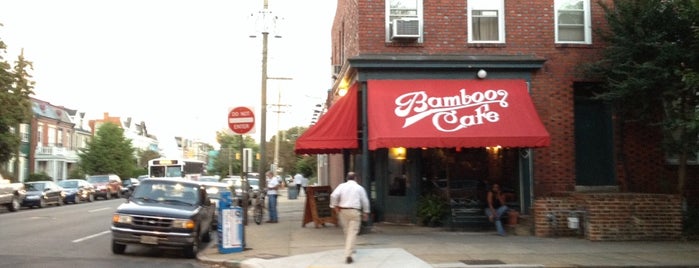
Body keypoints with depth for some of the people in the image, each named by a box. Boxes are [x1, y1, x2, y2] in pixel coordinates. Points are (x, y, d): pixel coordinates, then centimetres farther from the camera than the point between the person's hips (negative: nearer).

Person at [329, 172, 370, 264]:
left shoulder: (342, 186, 4)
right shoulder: (359, 188, 3)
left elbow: (334, 195, -10)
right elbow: (365, 201, 6)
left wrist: (335, 206, 0)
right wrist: (366, 212, 17)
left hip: (343, 211, 3)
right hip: (355, 211, -2)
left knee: (346, 231, 19)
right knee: (353, 233, -5)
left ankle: (349, 249, 37)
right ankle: (348, 254, -17)